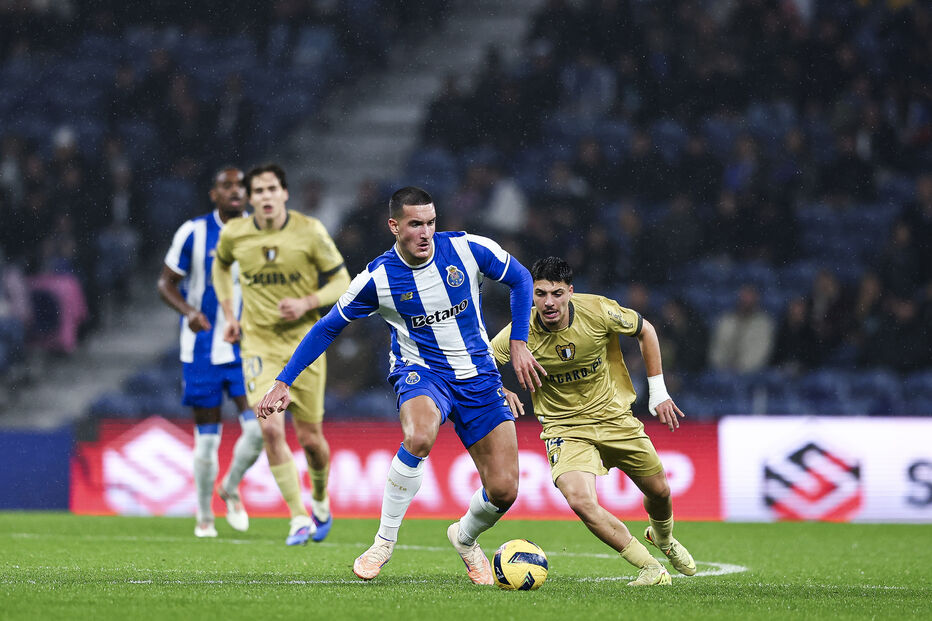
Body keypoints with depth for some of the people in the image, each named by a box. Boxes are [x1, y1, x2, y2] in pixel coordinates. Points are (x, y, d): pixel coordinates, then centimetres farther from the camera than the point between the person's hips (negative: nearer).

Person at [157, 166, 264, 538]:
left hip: (247, 349, 2)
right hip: (203, 349, -2)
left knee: (258, 427, -13)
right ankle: (204, 516, 19)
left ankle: (231, 488, 16)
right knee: (207, 435, 2)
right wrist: (188, 311, -19)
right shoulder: (193, 233, -6)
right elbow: (166, 283, -1)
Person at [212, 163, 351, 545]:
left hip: (304, 342, -1)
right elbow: (221, 266, 21)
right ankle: (299, 518, -8)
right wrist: (229, 315, 12)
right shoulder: (234, 235, -2)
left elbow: (341, 281, -1)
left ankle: (320, 502, 34)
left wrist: (307, 303, -18)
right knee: (271, 429, -17)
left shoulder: (310, 232, -8)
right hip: (258, 343, 1)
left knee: (310, 438, 4)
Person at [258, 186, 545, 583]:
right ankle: (384, 542, -22)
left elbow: (520, 279, 7)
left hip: (478, 377, 3)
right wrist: (283, 382, -2)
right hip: (421, 372, -2)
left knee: (503, 491, -5)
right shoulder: (377, 279, -13)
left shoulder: (469, 249, -11)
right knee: (419, 437, -39)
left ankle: (465, 539, 31)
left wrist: (518, 343, -1)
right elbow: (328, 328, 0)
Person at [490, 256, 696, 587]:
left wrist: (658, 391, 1)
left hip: (614, 416, 2)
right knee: (580, 501, -26)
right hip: (565, 428, -2)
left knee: (659, 491, 14)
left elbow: (645, 331, -1)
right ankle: (650, 568, -9)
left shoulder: (599, 311, -20)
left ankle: (663, 538, 53)